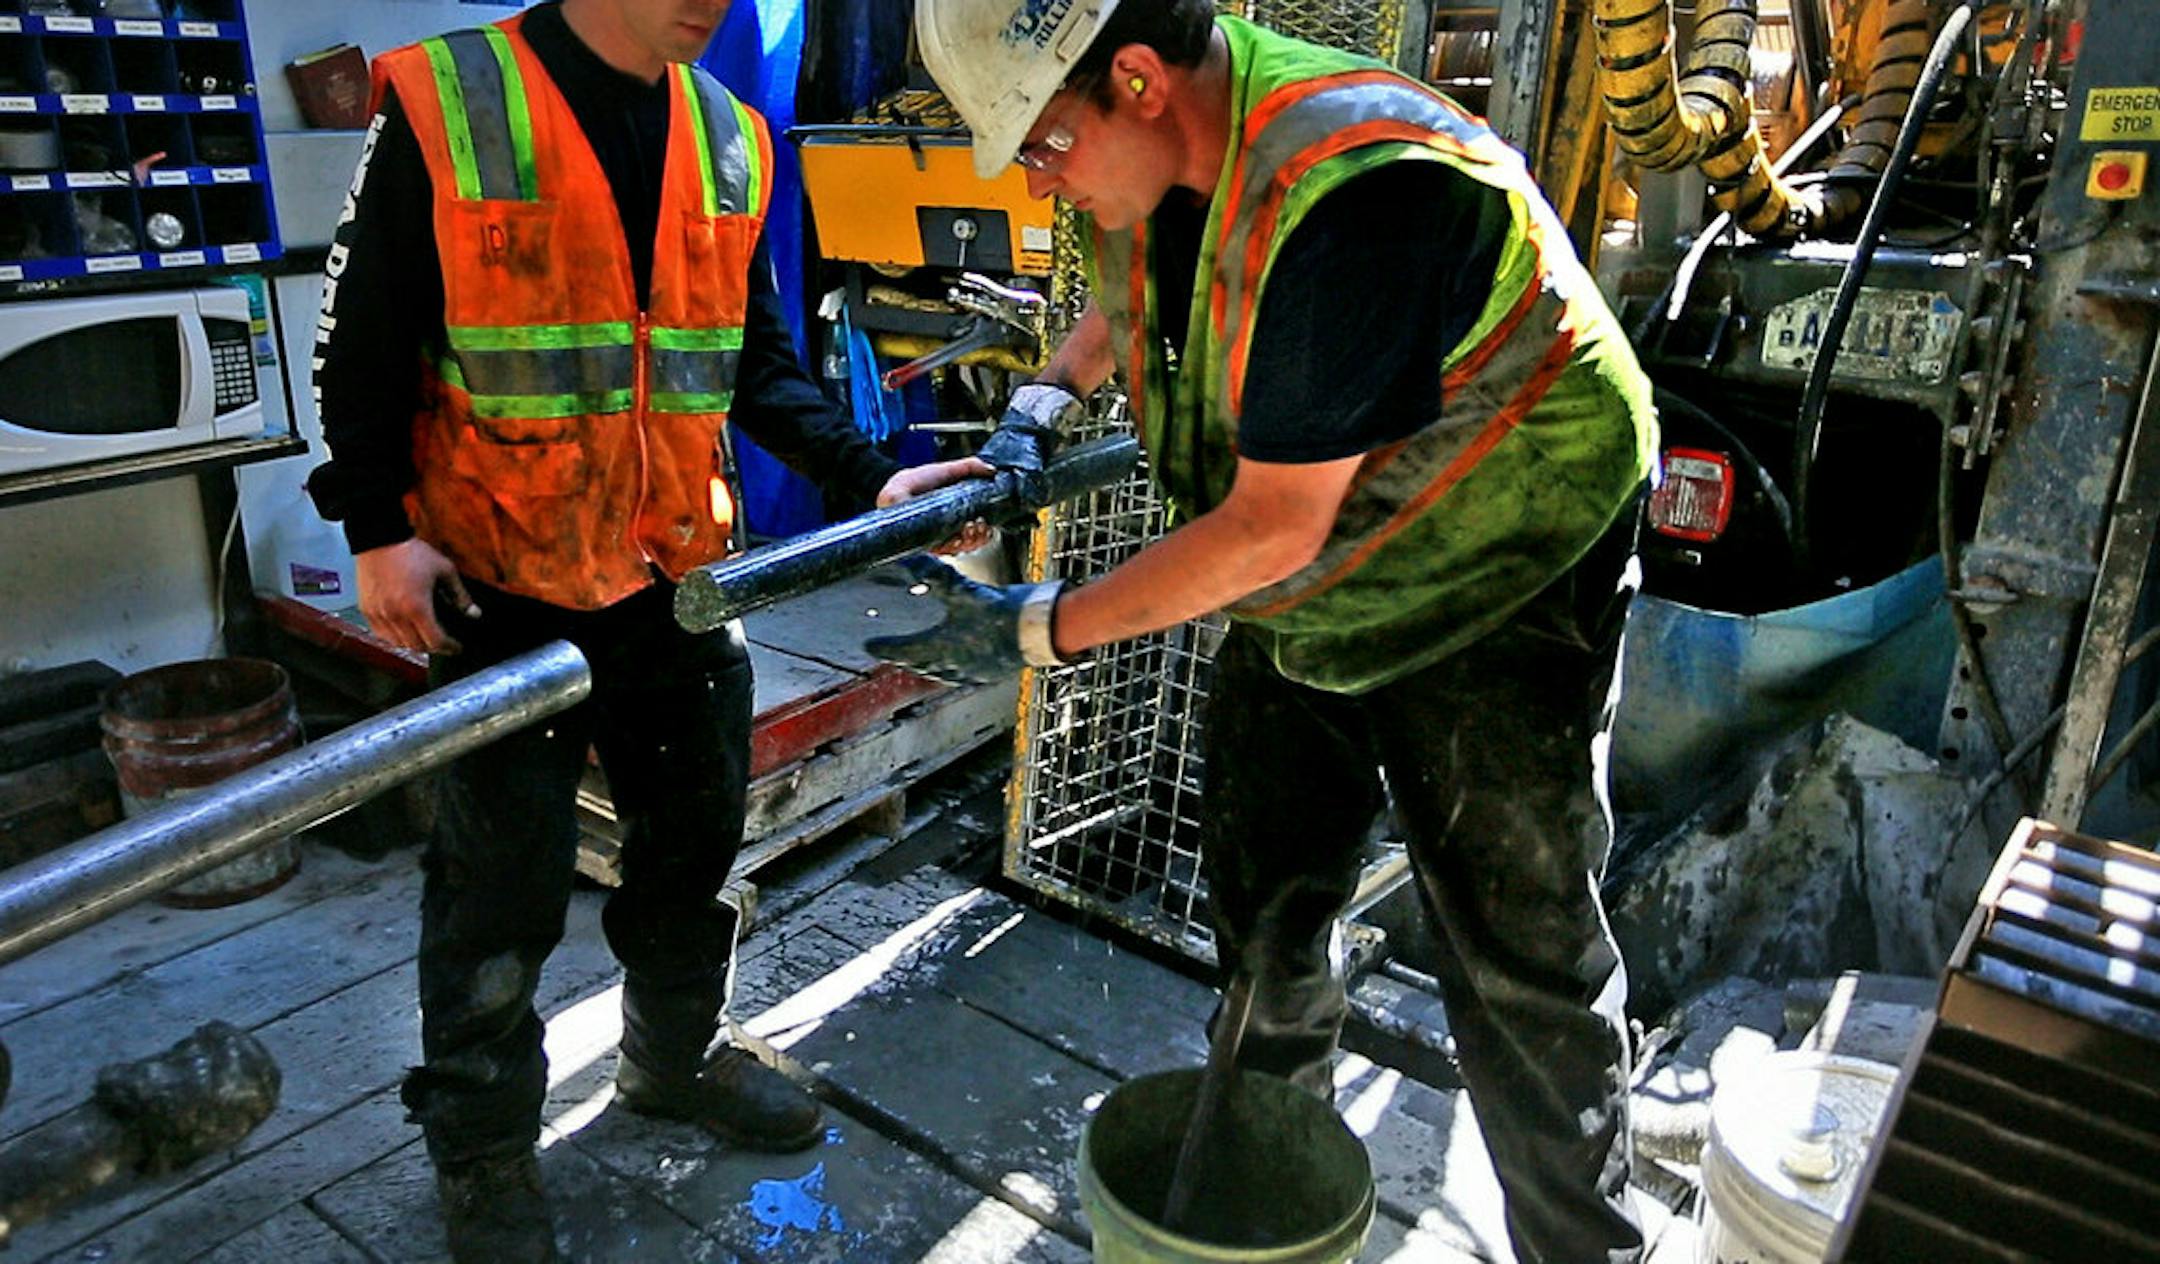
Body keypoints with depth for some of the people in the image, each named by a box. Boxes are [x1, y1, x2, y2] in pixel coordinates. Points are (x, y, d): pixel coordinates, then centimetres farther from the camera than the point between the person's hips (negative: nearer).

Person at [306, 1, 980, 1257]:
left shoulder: (730, 140, 6)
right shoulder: (442, 107, -8)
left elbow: (759, 362, 9)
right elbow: (366, 345, -5)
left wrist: (869, 477, -3)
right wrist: (377, 527, -13)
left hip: (680, 575, 5)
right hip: (503, 582, -5)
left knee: (696, 830, 17)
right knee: (506, 873, 6)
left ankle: (678, 1054, 41)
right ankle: (483, 1143, 28)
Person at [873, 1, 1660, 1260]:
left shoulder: (1346, 194, -33)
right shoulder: (1162, 153, -5)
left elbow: (1272, 527, -30)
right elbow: (1131, 300, 19)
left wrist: (1040, 630, -22)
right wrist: (1046, 401, -1)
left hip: (1492, 588, -8)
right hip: (1304, 592, 8)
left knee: (1521, 958, 0)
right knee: (1264, 914, 15)